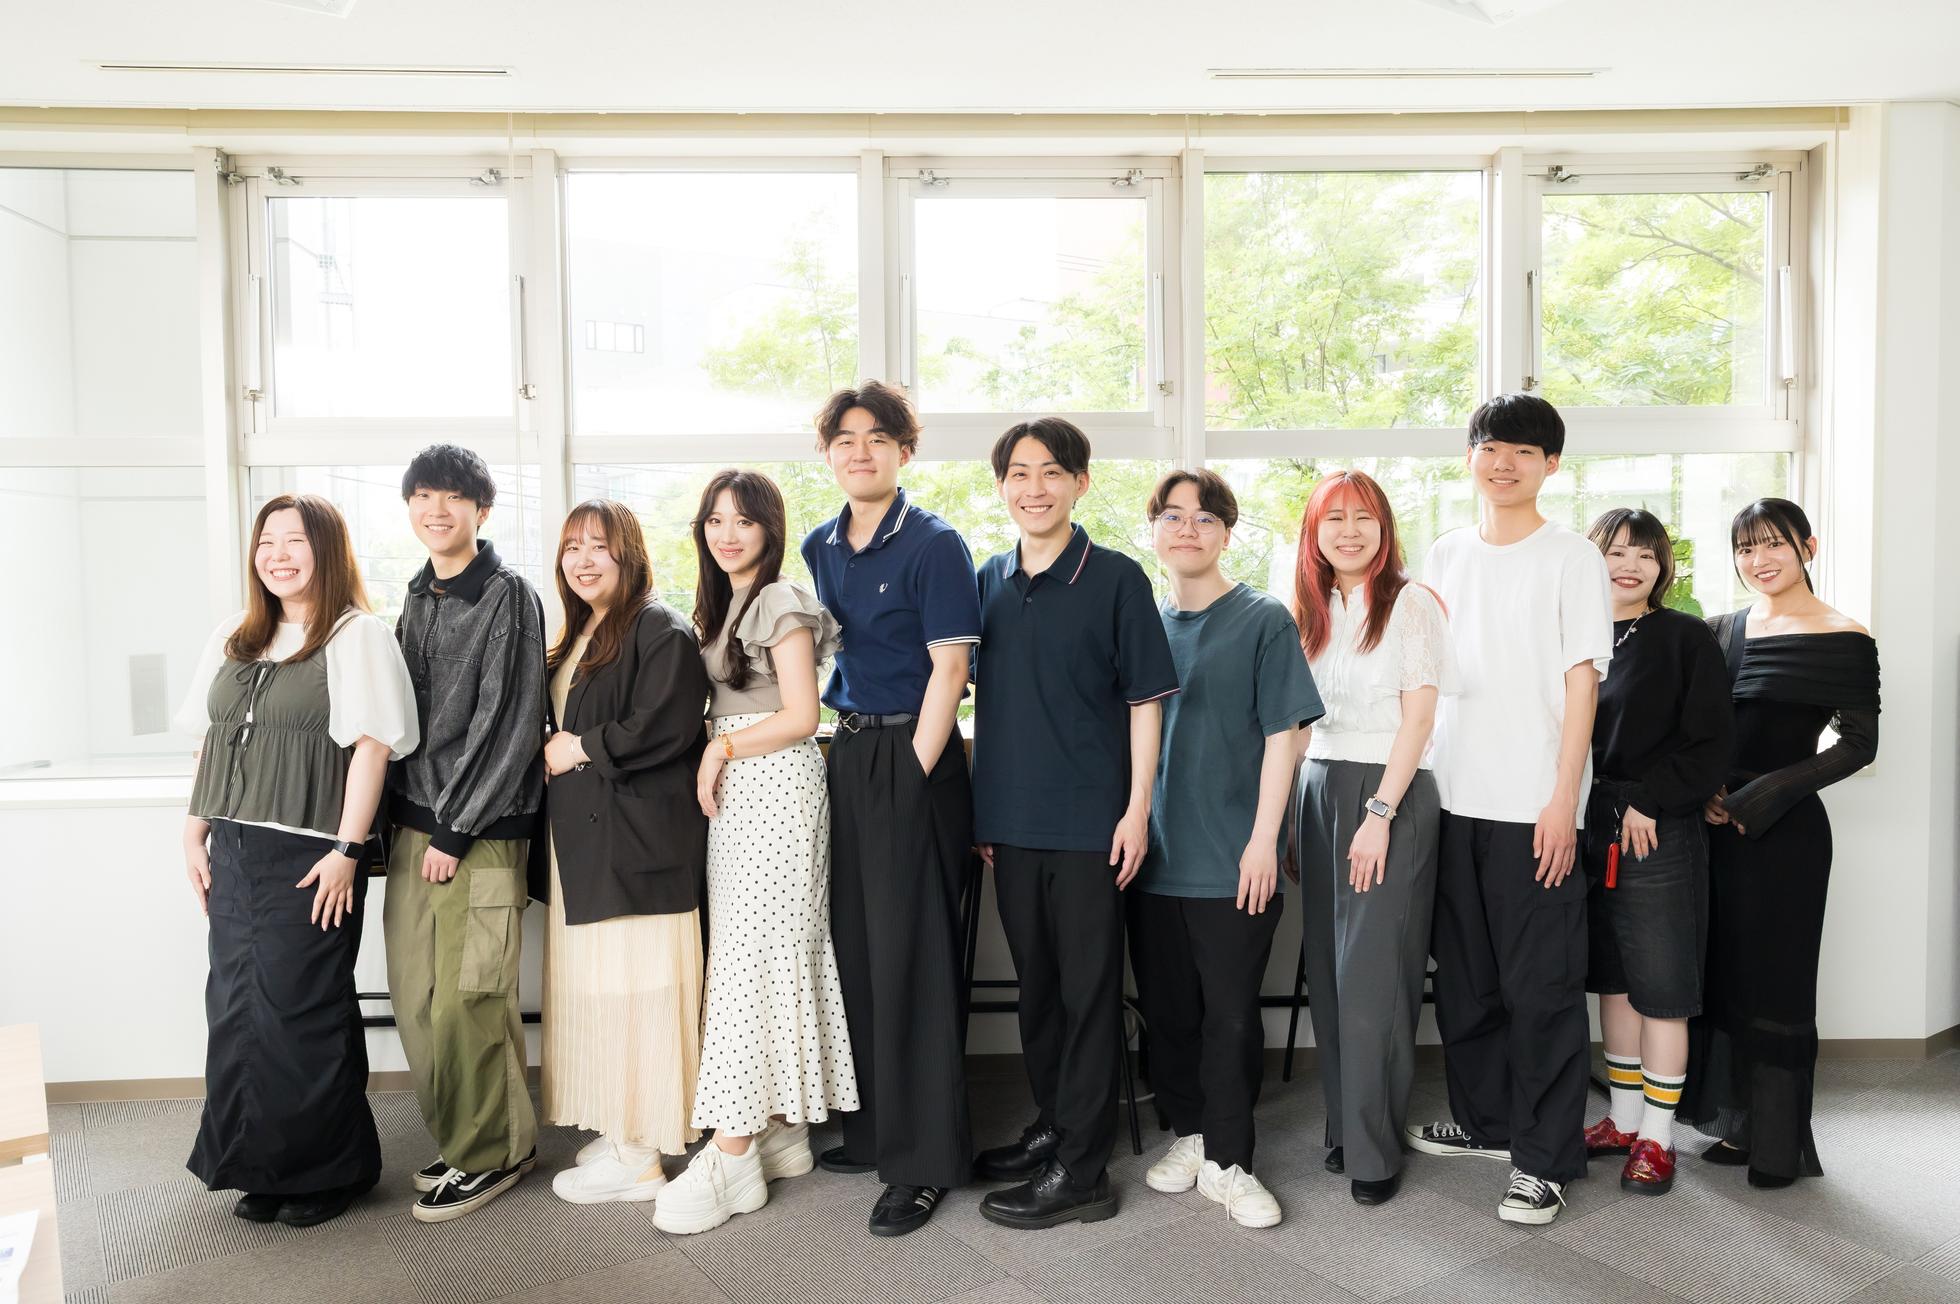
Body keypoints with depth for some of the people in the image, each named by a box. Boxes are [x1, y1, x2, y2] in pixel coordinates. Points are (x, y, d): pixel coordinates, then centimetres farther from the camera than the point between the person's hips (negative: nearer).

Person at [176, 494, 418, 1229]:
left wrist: (347, 850, -16)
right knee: (238, 1009, 10)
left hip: (308, 856, -6)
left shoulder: (356, 636, -6)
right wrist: (194, 834, 11)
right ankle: (260, 1166, 25)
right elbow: (209, 744, 16)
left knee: (300, 1011, 0)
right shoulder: (232, 641, 14)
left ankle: (327, 1169, 18)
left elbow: (371, 747, -12)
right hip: (233, 853, 6)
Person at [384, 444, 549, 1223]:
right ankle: (459, 1136, 25)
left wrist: (456, 829, -12)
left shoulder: (509, 597, -7)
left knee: (467, 998, -4)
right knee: (414, 997, 9)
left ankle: (493, 1151, 12)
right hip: (413, 823, 7)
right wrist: (401, 820, 9)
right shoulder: (418, 601, 14)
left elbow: (507, 722, -12)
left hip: (480, 831, -7)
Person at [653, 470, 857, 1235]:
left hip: (775, 786, -8)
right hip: (735, 794, 8)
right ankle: (781, 1131, 18)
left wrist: (722, 749, -9)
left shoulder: (781, 601, -9)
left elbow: (800, 716, -14)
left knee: (752, 954, -8)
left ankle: (733, 1157, -4)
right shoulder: (718, 605, 17)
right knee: (768, 953, 10)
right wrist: (712, 761, 5)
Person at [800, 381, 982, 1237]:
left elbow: (948, 668, -13)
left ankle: (924, 1161, 11)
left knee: (910, 956, -2)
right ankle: (871, 1128, 29)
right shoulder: (818, 548, 11)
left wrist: (913, 773, -17)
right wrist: (836, 742, 10)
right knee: (853, 945, 13)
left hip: (913, 758, -7)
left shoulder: (934, 545, -9)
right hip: (846, 753, 7)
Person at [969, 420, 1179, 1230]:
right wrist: (981, 807, 10)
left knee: (1088, 988, 2)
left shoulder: (1116, 579, -5)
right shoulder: (989, 582, 8)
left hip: (1090, 820, -5)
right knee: (1036, 981, 15)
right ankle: (1052, 1127, 31)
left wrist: (1137, 807, -10)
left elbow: (1144, 699, -5)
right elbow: (982, 699, 13)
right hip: (1011, 819, 5)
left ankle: (1080, 1169, 12)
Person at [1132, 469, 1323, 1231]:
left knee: (1231, 1014, 2)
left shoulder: (1263, 621, -1)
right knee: (1167, 1007, 12)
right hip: (1154, 851, 4)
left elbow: (1283, 735, -6)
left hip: (1232, 857, -4)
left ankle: (1227, 1161, 16)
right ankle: (1188, 1133, 29)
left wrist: (1263, 840, -12)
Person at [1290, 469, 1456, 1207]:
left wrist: (1380, 814, -15)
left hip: (1391, 794, -6)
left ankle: (1373, 1149, 5)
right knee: (1327, 971, 8)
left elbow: (1418, 718, -9)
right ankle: (1343, 1125, 21)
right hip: (1319, 792, 6)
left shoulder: (1409, 603, -4)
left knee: (1371, 976, -6)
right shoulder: (1310, 611, 12)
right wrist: (1293, 815, 8)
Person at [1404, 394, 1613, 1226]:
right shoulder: (1444, 556, 13)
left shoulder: (1571, 558, -1)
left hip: (1535, 805, -5)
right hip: (1453, 797, 5)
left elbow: (1581, 683, -6)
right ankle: (1483, 1120, 31)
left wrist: (1563, 800, -12)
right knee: (1464, 977, 14)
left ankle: (1544, 1158, 10)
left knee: (1541, 987, 0)